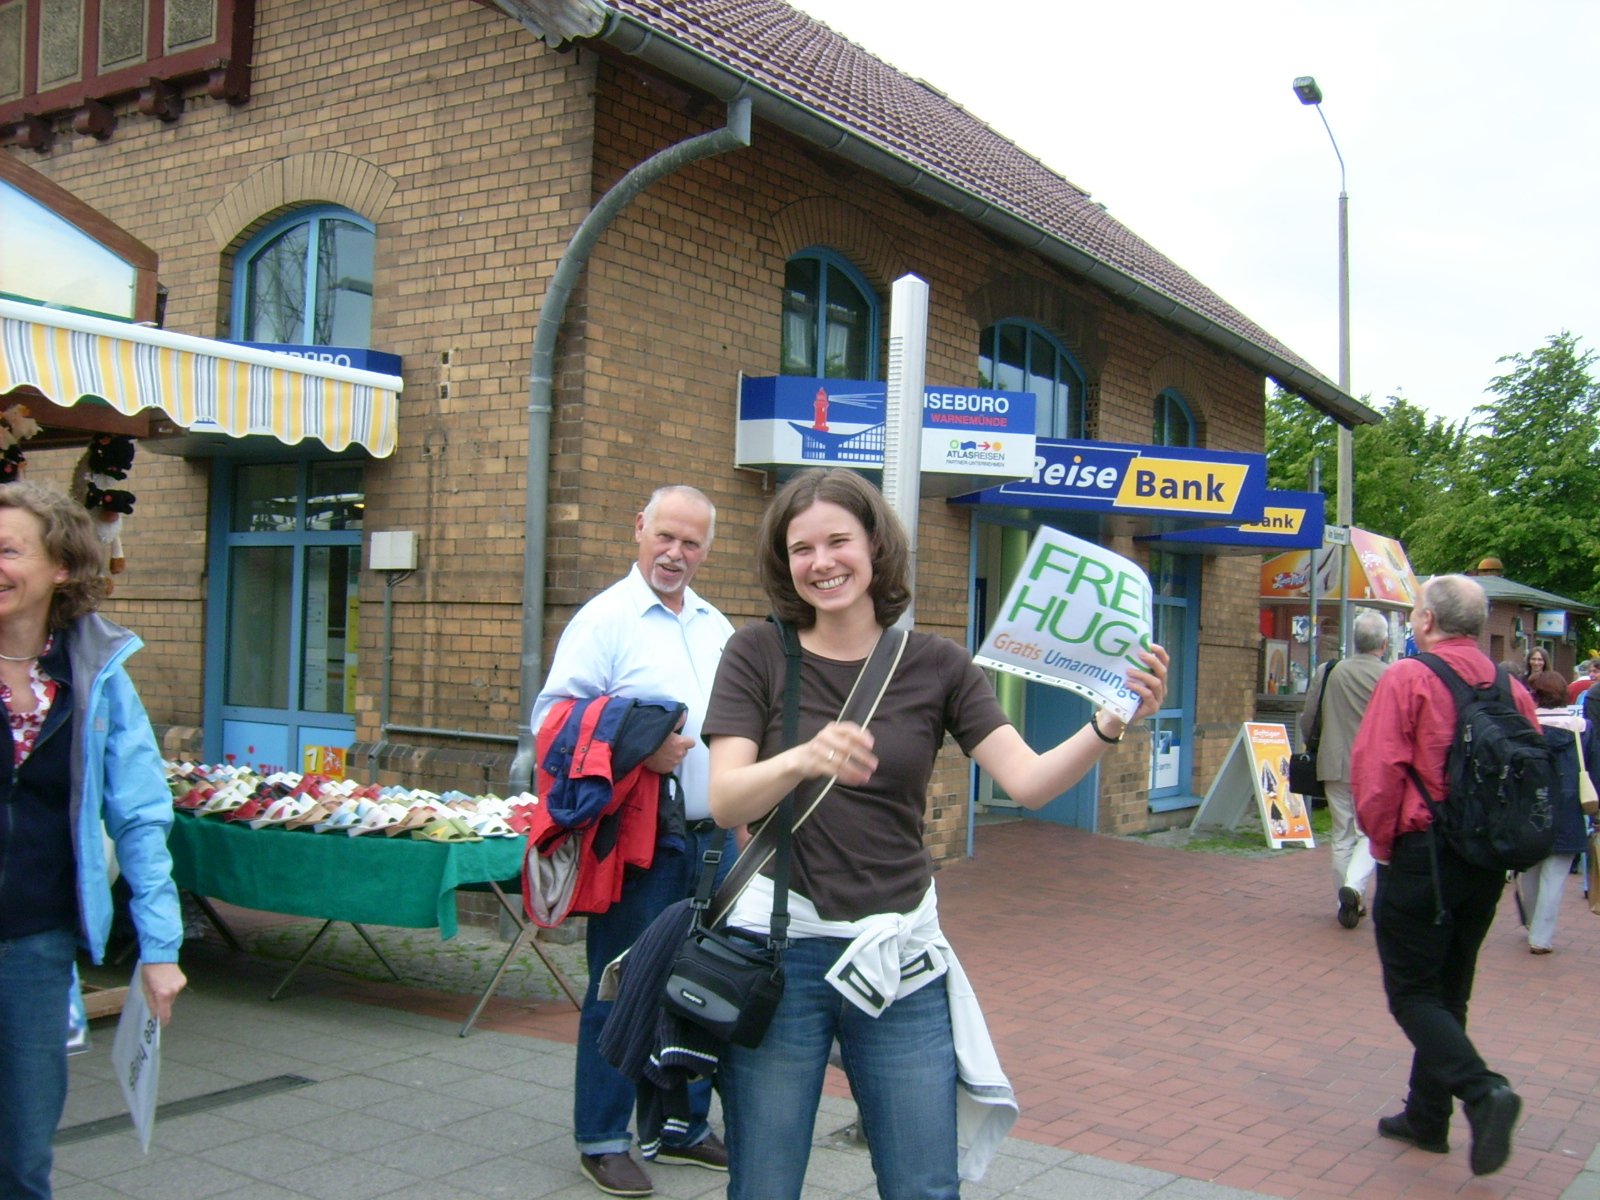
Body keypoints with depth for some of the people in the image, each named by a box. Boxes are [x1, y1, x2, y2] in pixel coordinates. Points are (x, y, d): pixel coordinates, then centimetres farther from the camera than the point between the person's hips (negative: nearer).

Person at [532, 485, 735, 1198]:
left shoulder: (717, 626, 15)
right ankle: (603, 1140, 14)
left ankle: (684, 1127, 27)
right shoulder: (604, 618, -6)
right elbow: (553, 717, -12)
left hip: (711, 838, 7)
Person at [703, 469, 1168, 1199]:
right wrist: (803, 760, -33)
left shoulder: (936, 665, 2)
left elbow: (1030, 781, -7)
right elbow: (726, 800, -13)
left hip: (901, 955, 2)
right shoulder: (759, 653, -2)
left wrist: (1110, 724, -25)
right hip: (780, 947, -1)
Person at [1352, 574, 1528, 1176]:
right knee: (1449, 990, 17)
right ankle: (1427, 1117, 24)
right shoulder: (1511, 689, 5)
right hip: (1488, 863, 6)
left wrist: (1381, 841, -3)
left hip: (1423, 854, -6)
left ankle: (1482, 1092, -17)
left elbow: (1377, 768, -16)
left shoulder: (1407, 679, -11)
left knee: (1413, 992, 2)